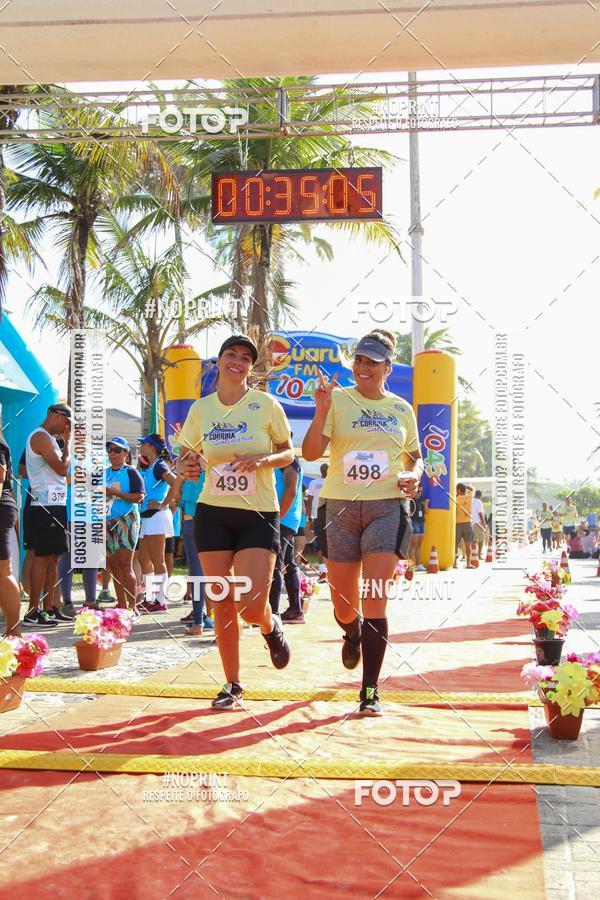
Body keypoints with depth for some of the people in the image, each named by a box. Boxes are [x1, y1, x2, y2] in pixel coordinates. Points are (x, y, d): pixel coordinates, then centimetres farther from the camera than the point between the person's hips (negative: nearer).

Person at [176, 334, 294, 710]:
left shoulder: (266, 404, -2)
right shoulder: (201, 408, 5)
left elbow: (289, 454, 4)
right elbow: (185, 455, 14)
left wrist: (263, 459, -17)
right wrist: (186, 467, -10)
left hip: (259, 515, -2)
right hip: (213, 514, 3)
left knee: (251, 605, -12)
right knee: (222, 604, 3)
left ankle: (271, 626, 27)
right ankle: (233, 685, 19)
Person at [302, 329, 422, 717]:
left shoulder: (402, 409, 10)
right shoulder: (338, 399, 2)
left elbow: (415, 456, 23)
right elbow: (311, 453, -8)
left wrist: (413, 475, 0)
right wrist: (321, 412, -22)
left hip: (387, 507, 0)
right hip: (341, 507, 0)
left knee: (374, 600, -10)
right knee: (343, 604, 9)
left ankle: (371, 692, -2)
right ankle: (353, 635, 47)